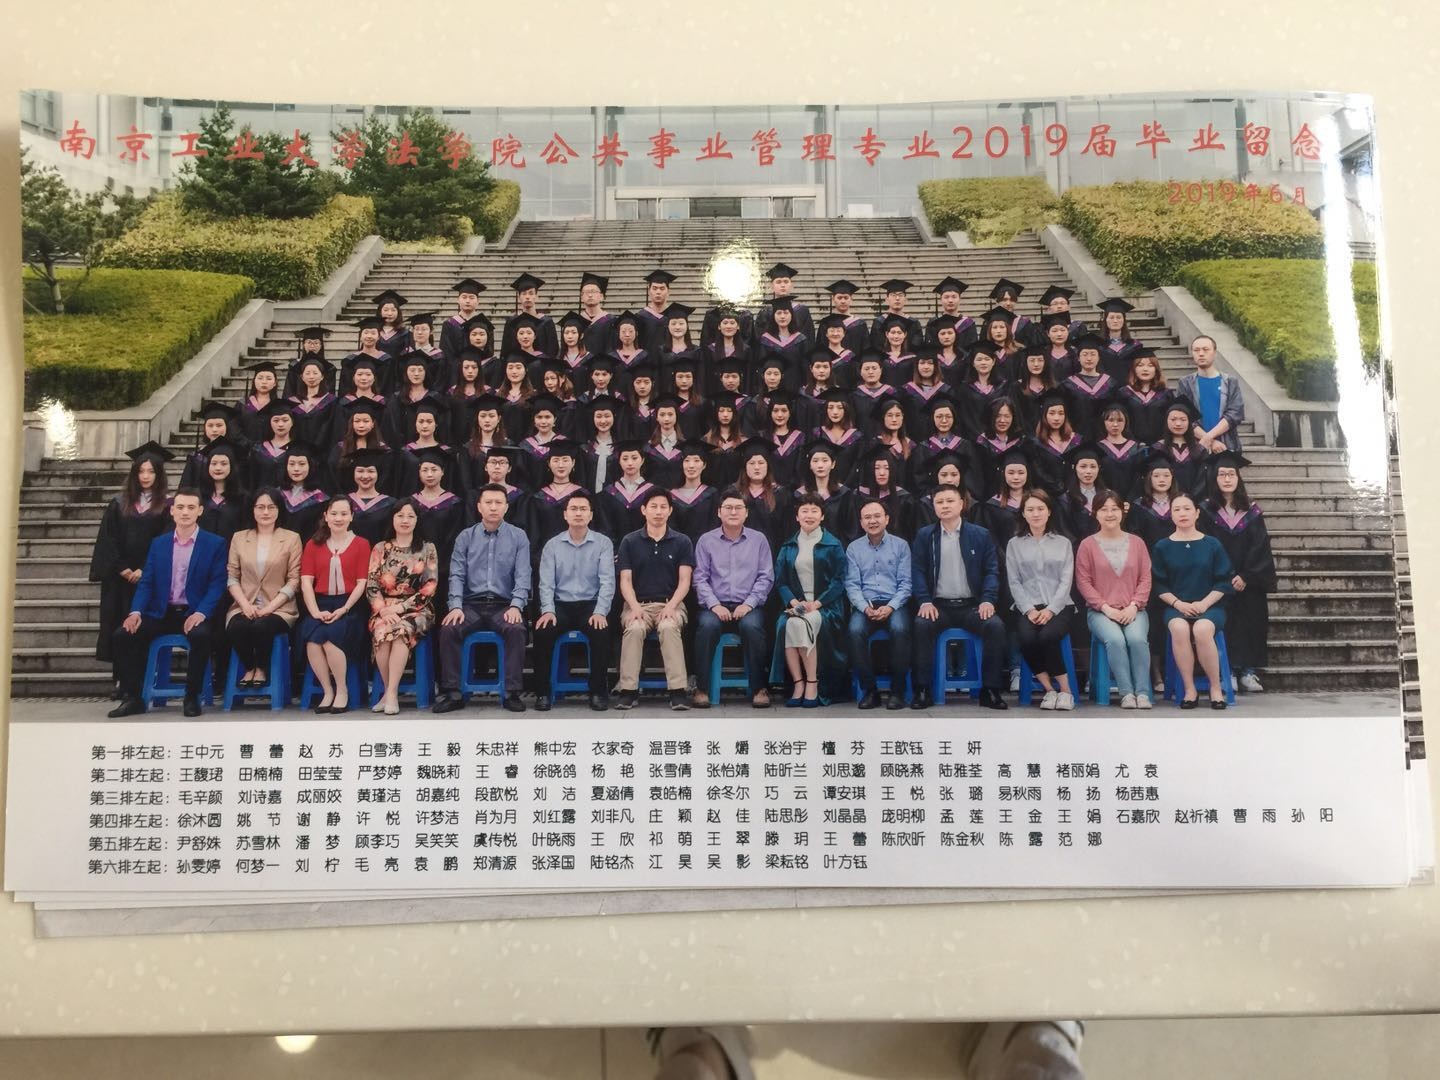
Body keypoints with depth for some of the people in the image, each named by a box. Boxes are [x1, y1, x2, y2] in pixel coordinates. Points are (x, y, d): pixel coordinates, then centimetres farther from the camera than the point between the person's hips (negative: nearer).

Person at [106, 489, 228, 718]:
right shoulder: (158, 543, 14)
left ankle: (192, 697, -17)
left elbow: (217, 585, -6)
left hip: (194, 613, -4)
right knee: (123, 635, -19)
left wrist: (200, 613, -22)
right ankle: (132, 697, -7)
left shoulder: (215, 544, 2)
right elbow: (146, 582, 8)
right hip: (161, 613, 4)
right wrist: (135, 611, -11)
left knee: (201, 636, -35)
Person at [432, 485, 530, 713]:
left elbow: (523, 576, -1)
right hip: (471, 603, 1)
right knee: (448, 629, -27)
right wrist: (455, 606, -12)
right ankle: (452, 692, -17)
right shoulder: (465, 537, 9)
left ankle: (512, 693, -22)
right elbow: (456, 575, 4)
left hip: (504, 604, -1)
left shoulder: (518, 537, 6)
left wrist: (516, 606, -17)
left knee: (516, 630, -32)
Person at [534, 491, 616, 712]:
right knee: (543, 630, -29)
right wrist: (548, 610, -16)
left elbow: (607, 581, -5)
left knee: (601, 631, -32)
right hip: (561, 605, 1)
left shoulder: (603, 543, 4)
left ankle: (599, 690, -15)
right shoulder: (552, 545, 9)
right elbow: (546, 583, 2)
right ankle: (543, 690, -13)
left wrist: (600, 612, -19)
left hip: (591, 604, -1)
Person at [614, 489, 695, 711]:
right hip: (638, 603, 1)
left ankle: (678, 691, -33)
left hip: (670, 603, 0)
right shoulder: (630, 541, 8)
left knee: (669, 627, -34)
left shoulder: (682, 542, 8)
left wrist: (671, 606, -16)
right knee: (634, 629, -33)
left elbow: (684, 580, 1)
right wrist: (635, 607, -15)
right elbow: (625, 580, 2)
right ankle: (628, 690, -27)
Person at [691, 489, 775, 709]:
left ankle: (759, 688, -20)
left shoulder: (758, 539, 11)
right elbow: (700, 578, 5)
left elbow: (766, 577, 5)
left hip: (748, 606, 0)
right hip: (716, 605, 0)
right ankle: (701, 688, -22)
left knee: (751, 625, -34)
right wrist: (715, 604, -10)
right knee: (707, 624, -33)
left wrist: (748, 604, -8)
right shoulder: (706, 541, 10)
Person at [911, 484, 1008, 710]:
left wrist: (988, 600, -11)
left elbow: (992, 570, 5)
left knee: (996, 626, -28)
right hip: (939, 605, 0)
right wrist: (925, 601, -12)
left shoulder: (981, 535, 7)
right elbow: (918, 571, 2)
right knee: (922, 624, -32)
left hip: (971, 605, 0)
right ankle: (923, 689, -20)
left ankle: (990, 689, -14)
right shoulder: (924, 536, 7)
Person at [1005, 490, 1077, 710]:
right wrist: (1029, 610, -11)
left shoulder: (1063, 543, 14)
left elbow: (1066, 581, 4)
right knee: (1026, 638, -32)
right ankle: (1050, 689, -13)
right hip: (1027, 607, 1)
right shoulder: (1014, 544, 14)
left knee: (1047, 636, -32)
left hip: (1058, 606, 0)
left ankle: (1065, 690, -15)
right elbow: (1014, 582, 5)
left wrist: (1050, 609, -12)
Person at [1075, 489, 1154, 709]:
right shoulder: (1087, 545, 4)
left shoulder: (1136, 542, 11)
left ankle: (1142, 692, -22)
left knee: (1137, 639, -29)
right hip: (1100, 611, -1)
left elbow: (1145, 578, 8)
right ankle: (1126, 693, -24)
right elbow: (1083, 582, 0)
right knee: (1115, 639, -31)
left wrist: (1133, 606, -7)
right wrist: (1106, 608, -9)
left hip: (1132, 610, 1)